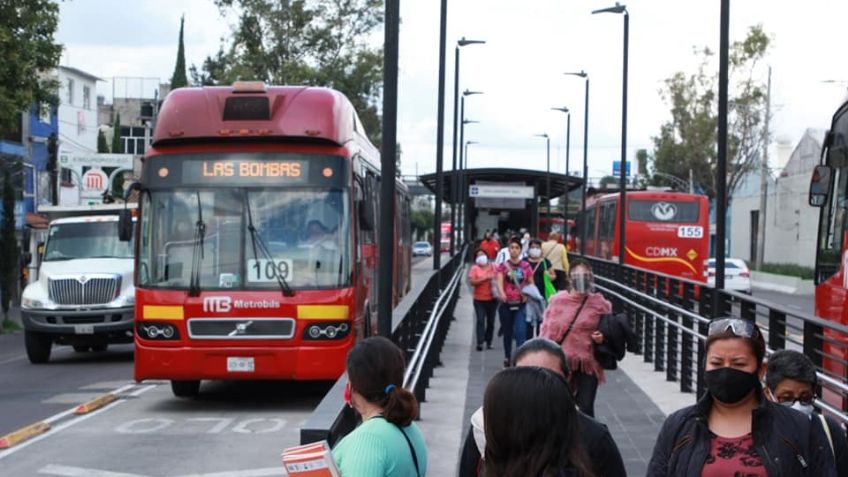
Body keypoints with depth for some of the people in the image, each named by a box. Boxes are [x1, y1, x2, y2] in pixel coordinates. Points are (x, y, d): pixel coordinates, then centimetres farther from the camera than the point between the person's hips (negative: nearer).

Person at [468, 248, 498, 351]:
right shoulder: (474, 268, 0)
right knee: (480, 320, -10)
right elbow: (472, 282, -10)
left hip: (492, 299, 3)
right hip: (479, 299, -3)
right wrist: (485, 278, -17)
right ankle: (480, 342, -14)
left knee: (491, 321, 8)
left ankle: (488, 341, 20)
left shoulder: (493, 267, 7)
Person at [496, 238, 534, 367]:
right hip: (506, 304, 1)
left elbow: (531, 283, 12)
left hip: (521, 304, -1)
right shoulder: (503, 266, 1)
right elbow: (499, 281, -13)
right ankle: (507, 357, 29)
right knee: (507, 333, 12)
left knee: (520, 332, -15)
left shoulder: (526, 266, 3)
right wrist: (501, 293, -34)